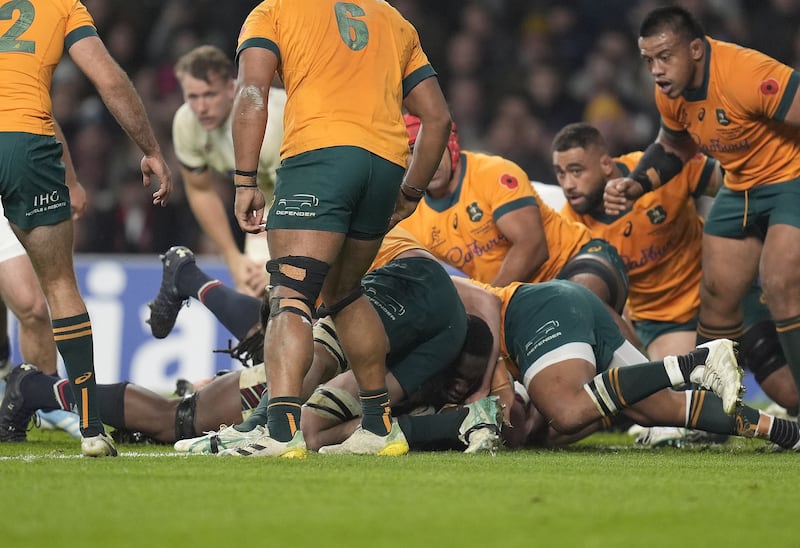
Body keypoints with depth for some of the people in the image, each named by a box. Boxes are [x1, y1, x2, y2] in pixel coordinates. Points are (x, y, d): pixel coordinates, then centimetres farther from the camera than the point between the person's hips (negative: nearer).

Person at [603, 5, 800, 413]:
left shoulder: (748, 75, -32)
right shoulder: (670, 93, -5)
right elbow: (672, 148, 14)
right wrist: (635, 185, -2)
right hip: (741, 188, 8)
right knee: (716, 295, 8)